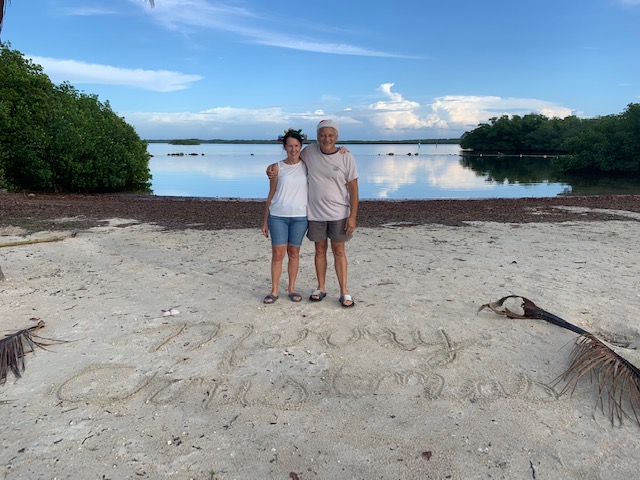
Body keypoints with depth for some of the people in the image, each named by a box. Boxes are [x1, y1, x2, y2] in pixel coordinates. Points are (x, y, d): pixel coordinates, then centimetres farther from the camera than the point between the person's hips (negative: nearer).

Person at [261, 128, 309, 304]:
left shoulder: (306, 166, 5)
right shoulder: (277, 168, 2)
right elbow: (271, 194, 5)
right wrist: (265, 220, 5)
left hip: (300, 216, 1)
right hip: (278, 216, -1)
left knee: (294, 252, 9)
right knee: (277, 253, -1)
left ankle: (292, 288, 22)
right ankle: (274, 291, 11)